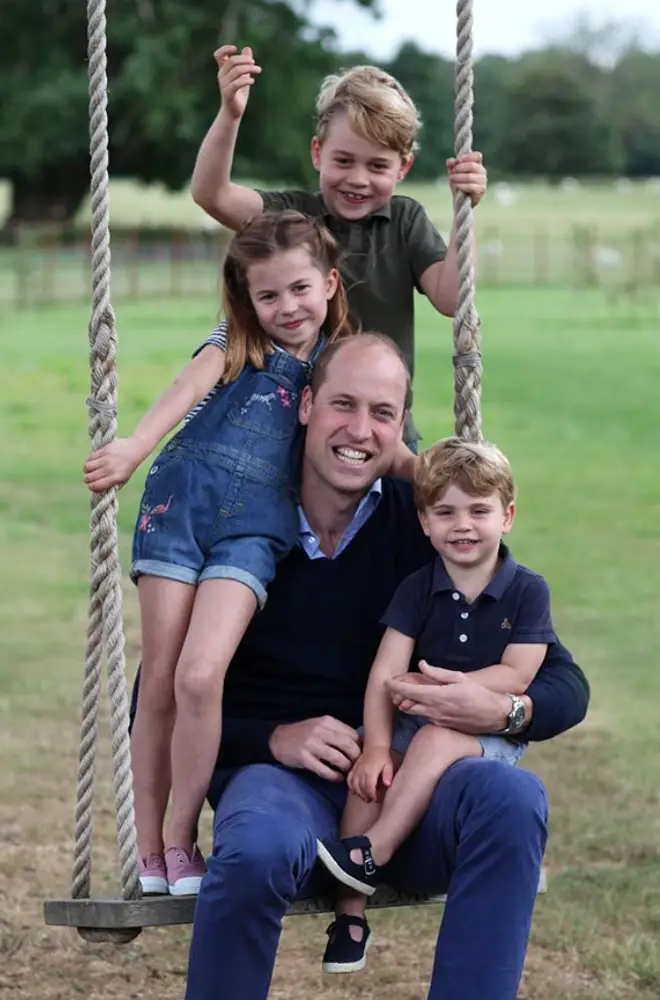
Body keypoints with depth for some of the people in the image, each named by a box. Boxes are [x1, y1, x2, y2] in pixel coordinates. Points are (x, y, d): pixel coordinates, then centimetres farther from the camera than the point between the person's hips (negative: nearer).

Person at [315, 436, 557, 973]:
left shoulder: (527, 591, -3)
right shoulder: (418, 589, 3)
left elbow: (515, 677, -11)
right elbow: (386, 674, -7)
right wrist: (376, 747, -21)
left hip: (493, 733, -3)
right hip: (418, 725, 3)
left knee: (438, 740, -35)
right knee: (368, 772, -25)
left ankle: (372, 851, -32)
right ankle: (350, 912, -23)